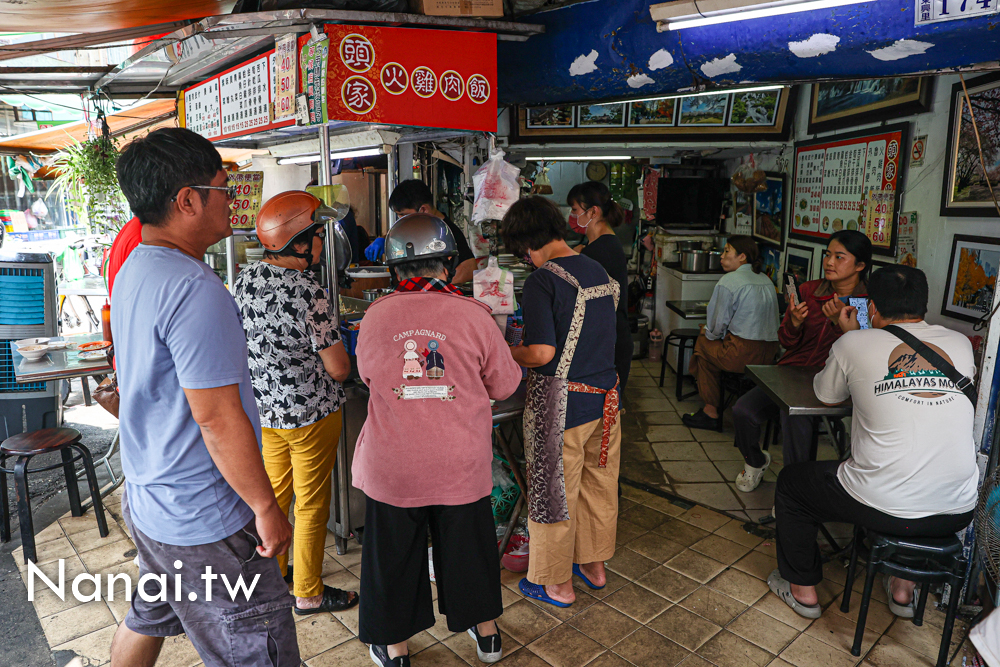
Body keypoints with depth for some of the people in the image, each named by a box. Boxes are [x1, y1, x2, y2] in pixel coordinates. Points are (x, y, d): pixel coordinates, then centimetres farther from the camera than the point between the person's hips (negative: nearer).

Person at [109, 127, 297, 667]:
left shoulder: (135, 269, 7)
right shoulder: (194, 290, -26)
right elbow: (218, 419, -26)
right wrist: (266, 508, -16)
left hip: (145, 499, 10)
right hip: (202, 524, -10)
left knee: (149, 618, 29)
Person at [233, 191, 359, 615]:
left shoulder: (244, 280, -2)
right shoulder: (308, 293, -25)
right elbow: (339, 370, -21)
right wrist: (340, 358, 1)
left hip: (264, 408, 8)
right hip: (311, 414, -7)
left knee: (275, 491, 24)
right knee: (311, 505, 9)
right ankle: (308, 594, 25)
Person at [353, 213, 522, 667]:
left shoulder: (375, 316, -8)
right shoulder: (474, 315, -11)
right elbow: (505, 385, -1)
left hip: (392, 464, 0)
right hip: (461, 464, 0)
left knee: (393, 553, 18)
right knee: (468, 546, 20)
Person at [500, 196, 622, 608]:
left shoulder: (543, 281, -18)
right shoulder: (599, 272, 6)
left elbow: (543, 353, -24)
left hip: (562, 404, -7)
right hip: (605, 397, 8)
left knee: (555, 491, 10)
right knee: (599, 485, 21)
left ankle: (558, 584, 26)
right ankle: (594, 566, 40)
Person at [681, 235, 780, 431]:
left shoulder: (728, 281, -9)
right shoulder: (766, 280, 16)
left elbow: (718, 325, -8)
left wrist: (707, 332, 15)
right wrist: (712, 330, 27)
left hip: (743, 354, -8)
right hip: (770, 353, 8)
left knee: (703, 343, 15)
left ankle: (711, 411, 21)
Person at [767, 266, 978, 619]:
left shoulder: (855, 343, -6)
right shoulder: (960, 344, 5)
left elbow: (827, 396, 12)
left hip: (882, 507, -4)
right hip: (959, 513, 5)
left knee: (791, 481, 21)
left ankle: (802, 588, 34)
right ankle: (904, 586, 43)